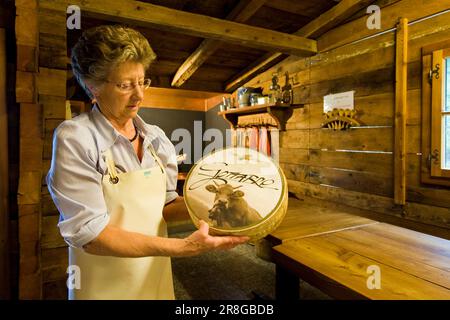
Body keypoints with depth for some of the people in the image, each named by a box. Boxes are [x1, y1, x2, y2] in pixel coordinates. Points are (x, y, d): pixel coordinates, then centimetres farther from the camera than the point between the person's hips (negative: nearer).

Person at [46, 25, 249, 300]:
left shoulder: (157, 137, -2)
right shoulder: (74, 138, -18)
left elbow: (165, 204, 5)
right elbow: (90, 235, -23)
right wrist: (183, 247, -30)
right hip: (105, 287, -5)